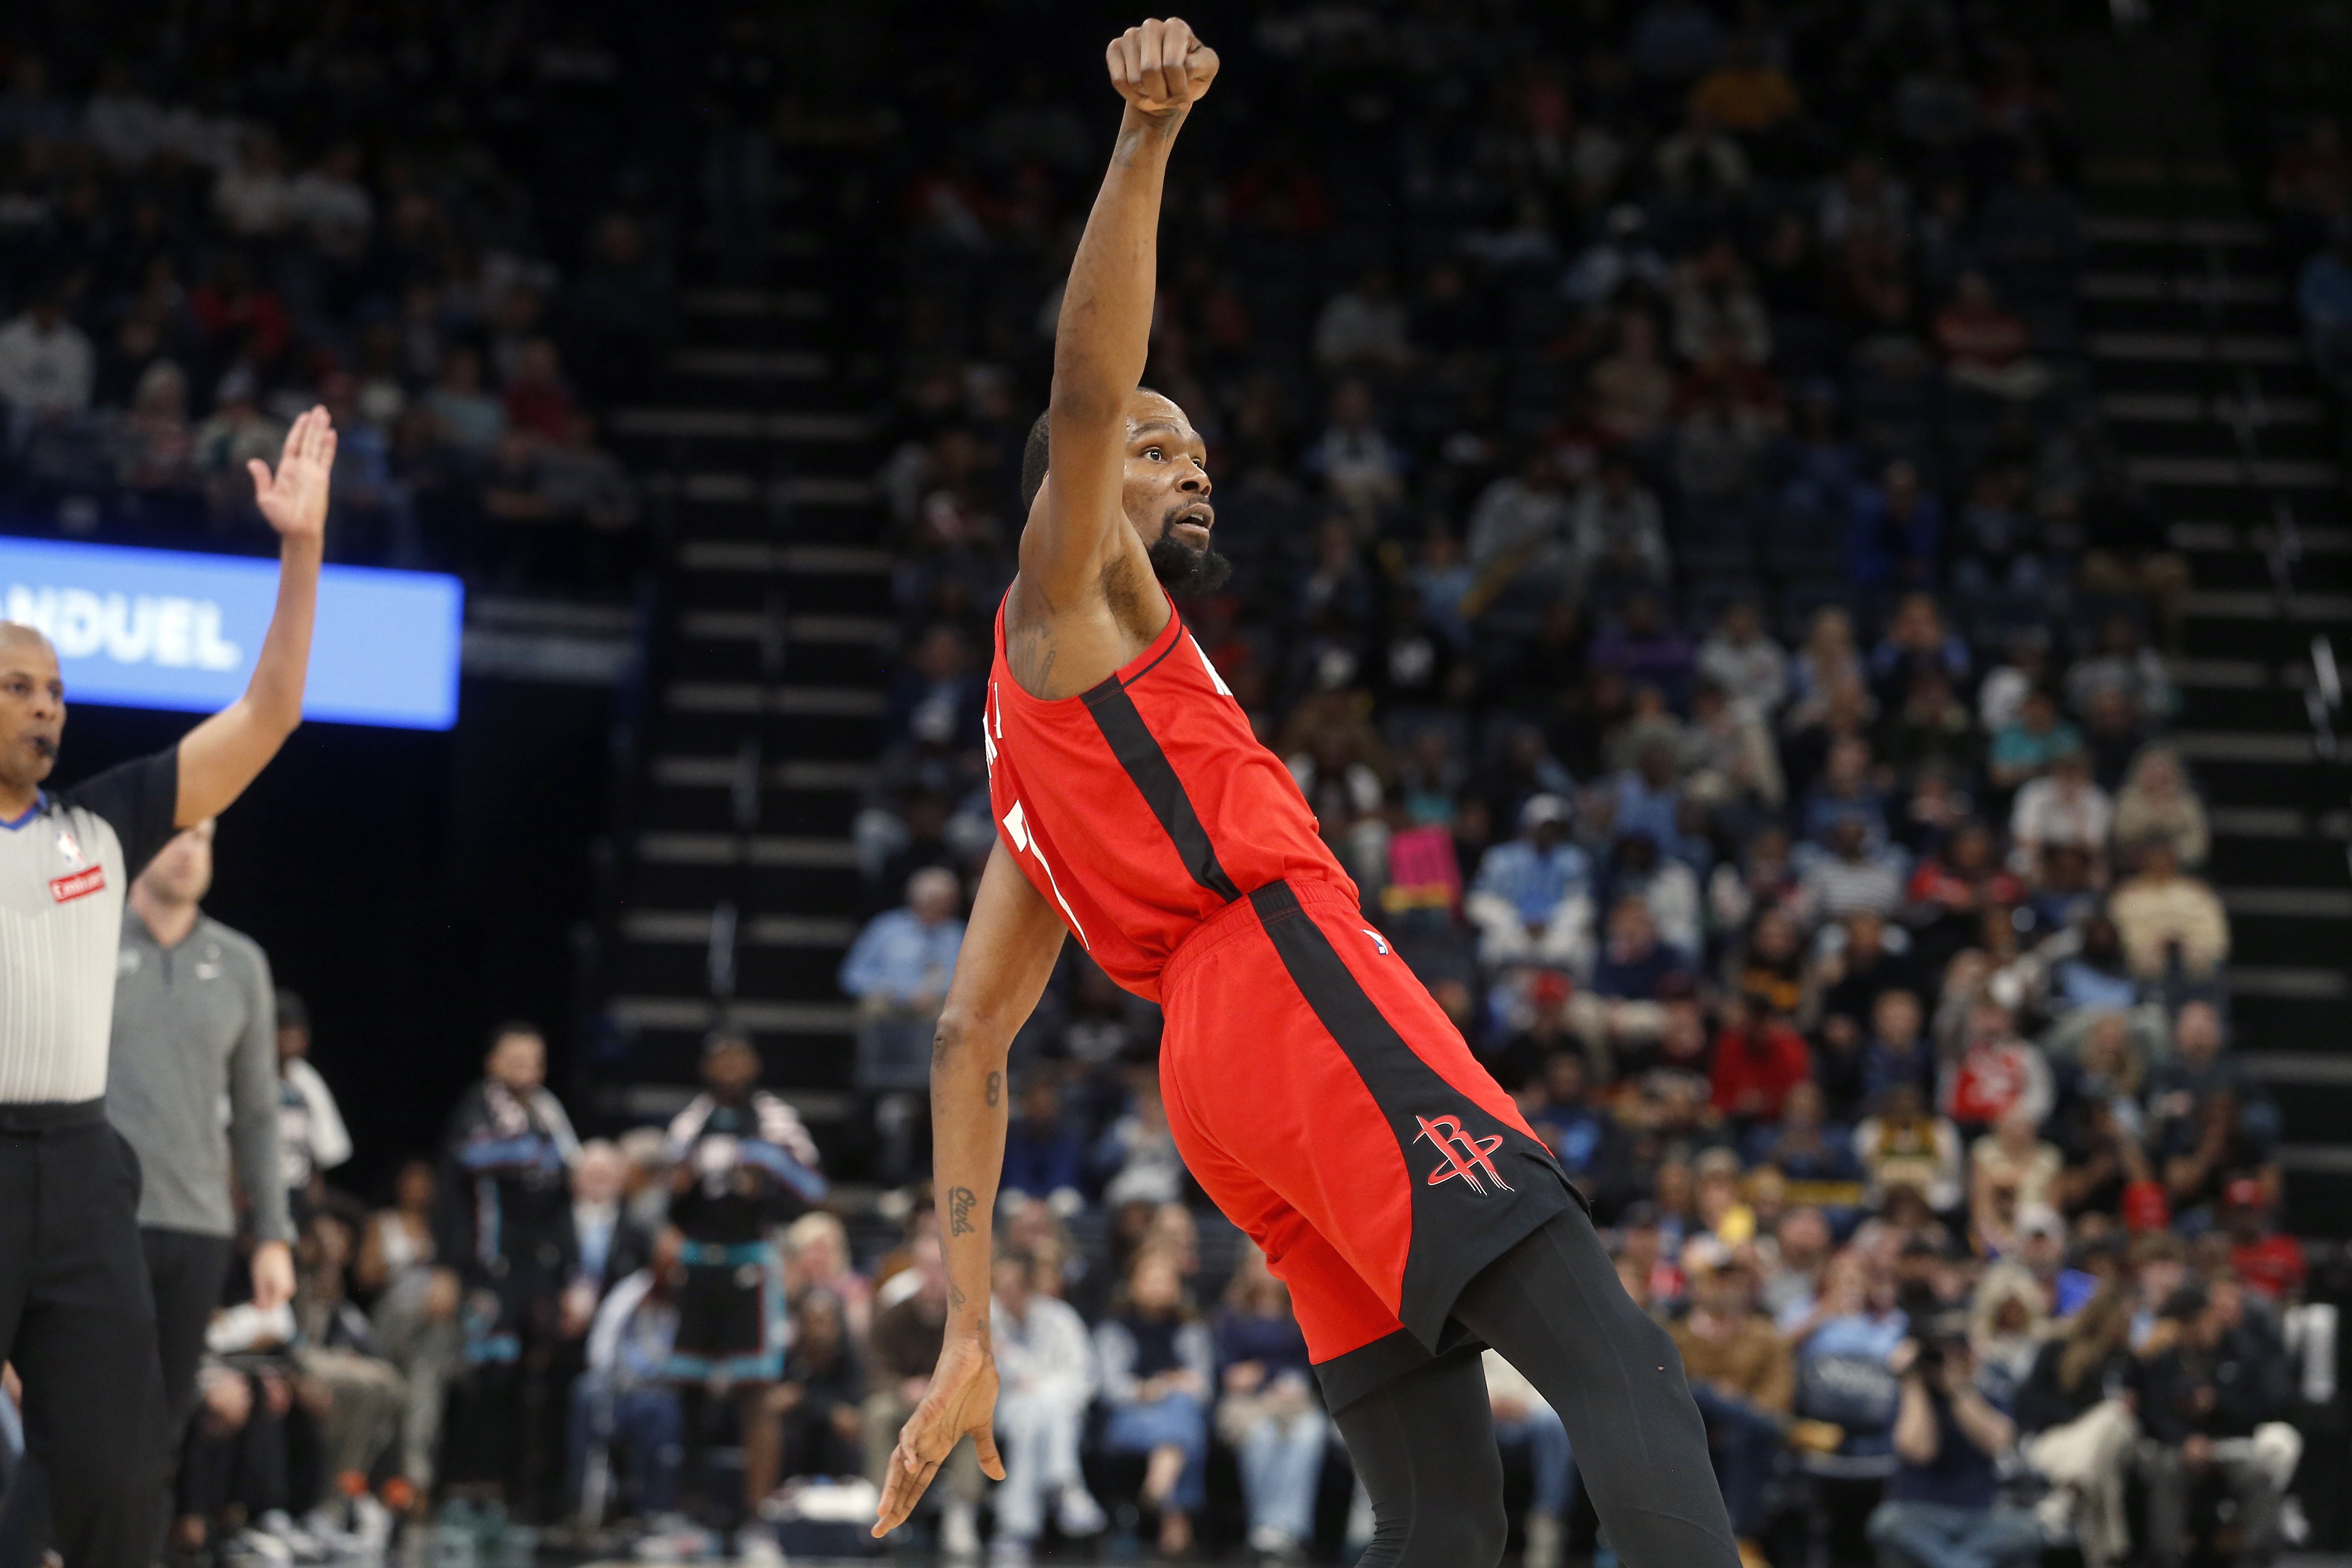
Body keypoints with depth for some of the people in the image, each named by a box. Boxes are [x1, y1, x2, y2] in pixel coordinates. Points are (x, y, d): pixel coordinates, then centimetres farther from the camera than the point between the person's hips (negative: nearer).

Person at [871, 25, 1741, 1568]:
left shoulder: (1035, 760, 34)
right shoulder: (1063, 590, 13)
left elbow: (968, 1042, 27)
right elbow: (1087, 392, -7)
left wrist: (972, 1334, 20)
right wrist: (1148, 143, -18)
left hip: (1224, 1090, 9)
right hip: (1298, 993, -9)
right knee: (1616, 1362, -24)